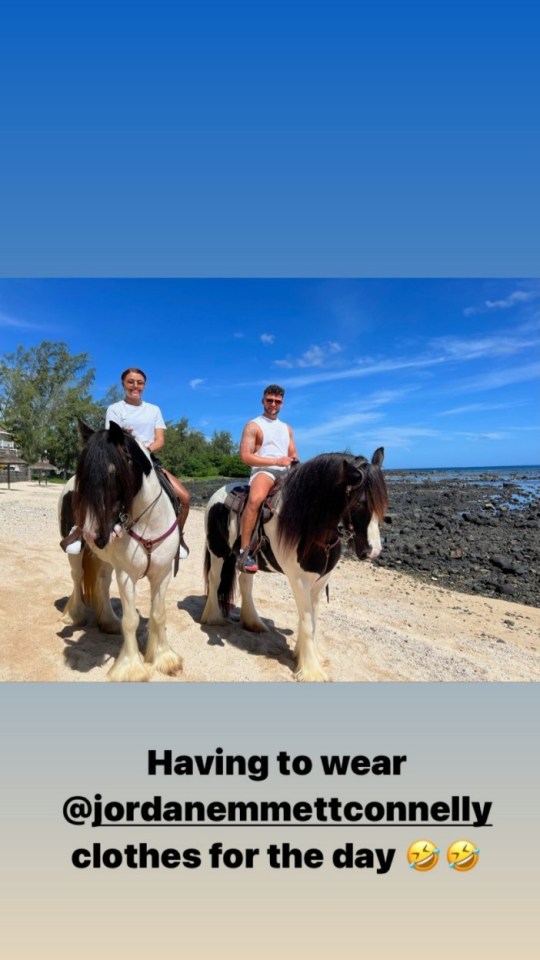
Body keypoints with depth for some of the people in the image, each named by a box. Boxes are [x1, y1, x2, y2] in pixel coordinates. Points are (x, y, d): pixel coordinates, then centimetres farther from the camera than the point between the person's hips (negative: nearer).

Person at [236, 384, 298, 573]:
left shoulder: (287, 428, 23)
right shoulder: (253, 426, 4)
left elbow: (294, 457, 23)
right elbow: (246, 456, -8)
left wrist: (294, 462, -3)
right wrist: (276, 461, -14)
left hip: (286, 473, 7)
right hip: (263, 471, -6)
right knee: (255, 500, -37)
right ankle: (244, 552, -33)